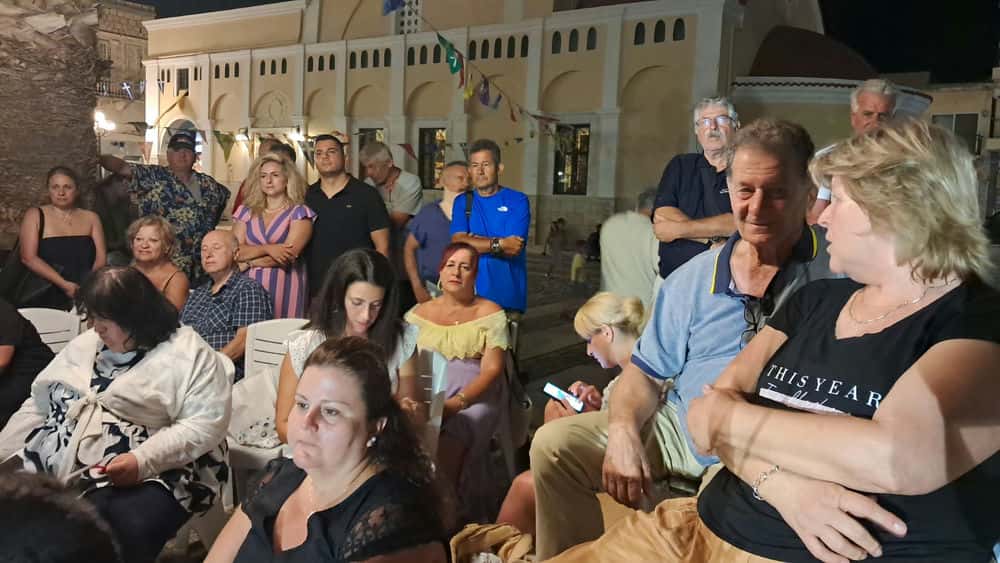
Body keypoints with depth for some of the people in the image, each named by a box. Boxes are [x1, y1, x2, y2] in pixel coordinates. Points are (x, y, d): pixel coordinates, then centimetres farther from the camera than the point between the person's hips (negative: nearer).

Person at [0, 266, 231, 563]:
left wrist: (143, 460, -23)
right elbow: (38, 405, 22)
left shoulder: (190, 354, -5)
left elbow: (205, 425, -13)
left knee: (125, 531, -34)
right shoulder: (84, 345, 17)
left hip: (142, 477, -6)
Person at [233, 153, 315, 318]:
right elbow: (235, 251, 1)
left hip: (284, 287, -3)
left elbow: (289, 254, -11)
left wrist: (249, 262, -4)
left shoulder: (299, 213, 0)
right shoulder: (246, 212, 12)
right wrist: (266, 249, -15)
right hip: (250, 286, 3)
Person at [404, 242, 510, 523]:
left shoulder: (489, 313, 7)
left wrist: (456, 402, -17)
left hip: (474, 394, -2)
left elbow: (492, 369, -2)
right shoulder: (420, 313, 18)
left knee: (448, 440, -32)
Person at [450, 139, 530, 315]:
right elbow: (458, 243, -7)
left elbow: (513, 249, -12)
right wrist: (500, 243, -15)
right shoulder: (462, 202, 9)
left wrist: (474, 241, -7)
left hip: (507, 296, -2)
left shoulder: (518, 201, -1)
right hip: (470, 292, 2)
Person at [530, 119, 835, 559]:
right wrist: (623, 431, -12)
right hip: (678, 428, 5)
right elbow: (647, 372, 10)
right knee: (555, 444, -6)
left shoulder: (834, 274, -6)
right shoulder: (693, 279, 8)